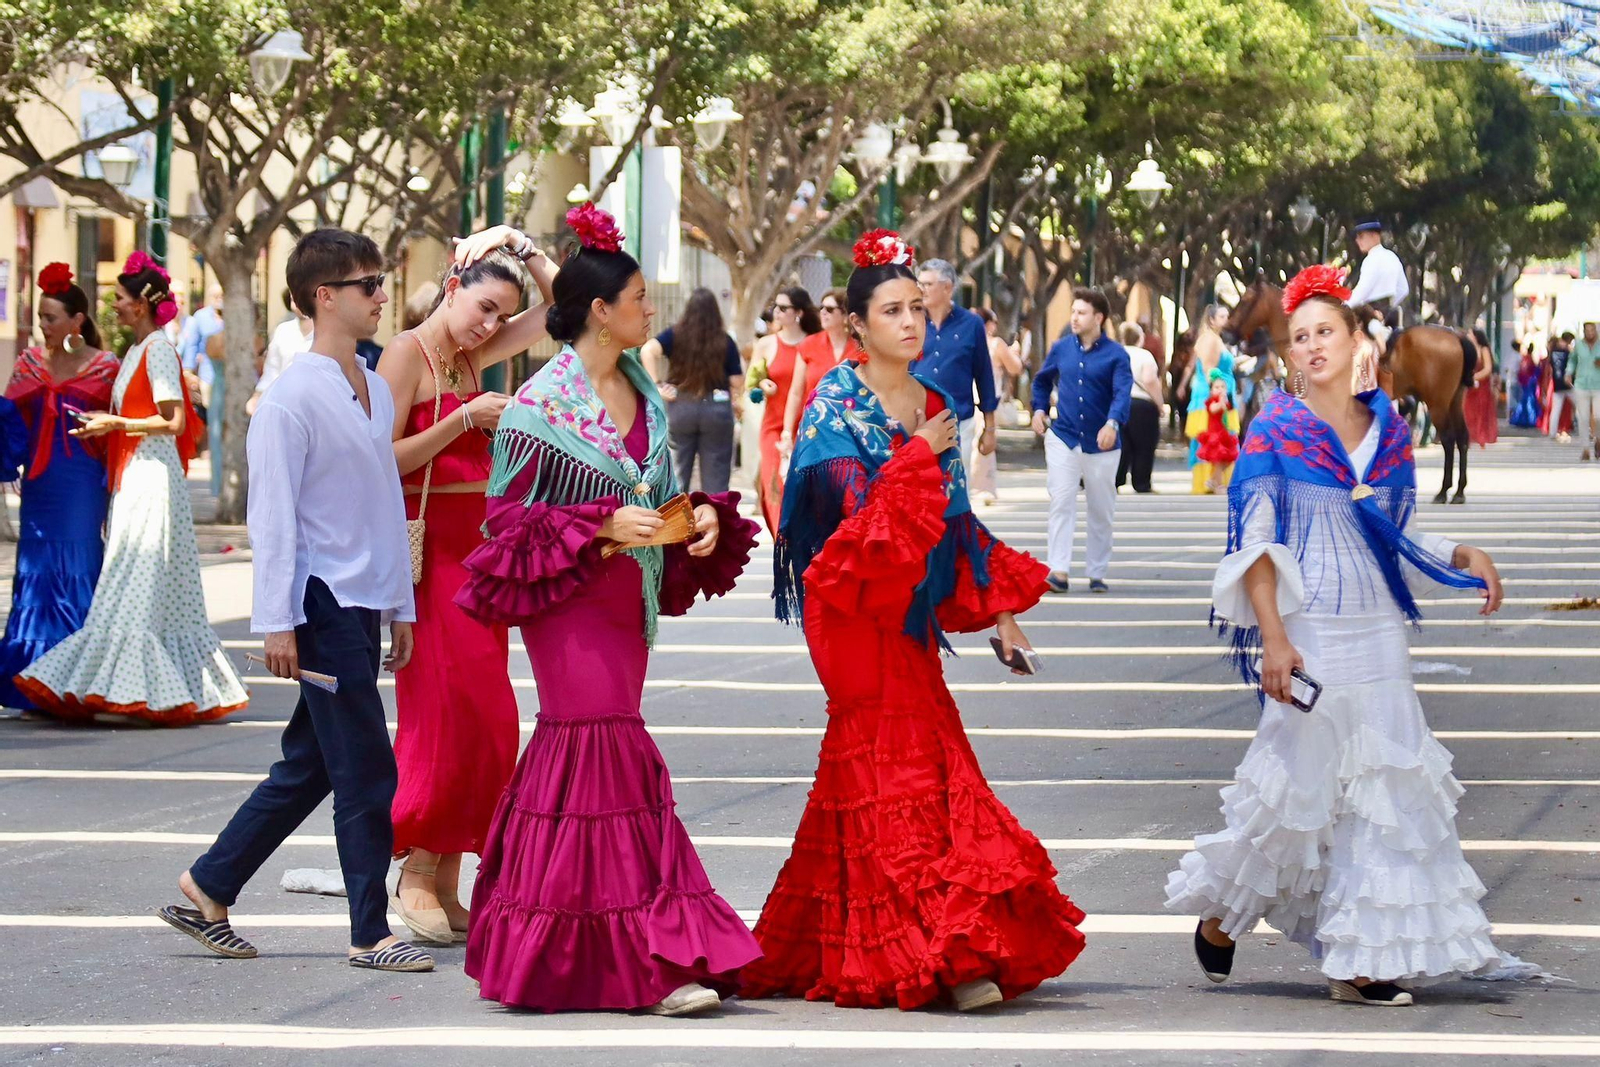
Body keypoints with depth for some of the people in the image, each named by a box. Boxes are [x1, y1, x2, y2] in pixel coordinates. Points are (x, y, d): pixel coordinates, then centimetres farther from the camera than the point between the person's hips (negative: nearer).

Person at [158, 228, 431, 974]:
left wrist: (400, 606, 19)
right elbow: (272, 515, -13)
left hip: (364, 606, 8)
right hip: (324, 603, -8)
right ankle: (370, 933, 3)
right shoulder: (293, 398, -12)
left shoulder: (375, 392, 13)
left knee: (309, 767, 13)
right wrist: (278, 623, -15)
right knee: (366, 773, -5)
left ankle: (208, 889, 23)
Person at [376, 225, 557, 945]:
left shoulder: (471, 358, 14)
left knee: (485, 723, 5)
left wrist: (525, 250, 10)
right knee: (450, 714, -11)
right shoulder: (408, 352, -7)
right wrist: (464, 421, -17)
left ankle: (445, 884, 9)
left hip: (481, 547, 8)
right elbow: (384, 459, -14)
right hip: (428, 548, -8)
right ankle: (416, 868, -1)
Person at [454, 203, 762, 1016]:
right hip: (569, 599, -7)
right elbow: (507, 513, -10)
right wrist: (604, 525, -19)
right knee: (608, 751, -11)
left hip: (628, 598, 7)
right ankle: (647, 960, -12)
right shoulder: (542, 403, -11)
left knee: (576, 751, 9)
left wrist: (703, 519, -2)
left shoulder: (641, 392, 10)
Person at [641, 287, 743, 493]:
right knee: (716, 480, 5)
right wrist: (738, 403, 17)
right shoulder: (726, 342, 0)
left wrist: (656, 385, -12)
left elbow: (648, 350, -15)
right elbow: (736, 382, -1)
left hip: (680, 407, 1)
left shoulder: (675, 335, 0)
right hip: (717, 409, -1)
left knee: (677, 476, 8)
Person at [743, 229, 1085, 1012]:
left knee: (929, 763, 2)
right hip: (857, 603, -6)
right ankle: (941, 956, -13)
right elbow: (852, 505, -17)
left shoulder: (934, 406, 13)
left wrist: (997, 607, 12)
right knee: (891, 768, -9)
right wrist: (919, 456, -11)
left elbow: (956, 521, 16)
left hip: (911, 606, 6)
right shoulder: (837, 403, -6)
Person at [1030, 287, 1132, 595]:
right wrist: (1039, 410, 6)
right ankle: (1059, 571, -14)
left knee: (1102, 510, 8)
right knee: (1061, 501, -10)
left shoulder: (1116, 355, -6)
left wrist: (1112, 423, -36)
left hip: (1101, 443, -1)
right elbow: (1042, 380, 22)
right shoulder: (1061, 349, 5)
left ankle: (1097, 574, 19)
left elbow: (1123, 393, -19)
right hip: (1063, 437, 1)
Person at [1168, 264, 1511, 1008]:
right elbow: (1253, 544, -8)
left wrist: (1464, 559, 2)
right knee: (1296, 779, -2)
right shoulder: (1275, 430, -4)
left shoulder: (1388, 430, 10)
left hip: (1377, 633, 5)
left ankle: (1358, 961, 6)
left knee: (1382, 788, 1)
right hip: (1308, 633, -5)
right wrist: (1272, 637, -19)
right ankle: (1219, 915, 22)